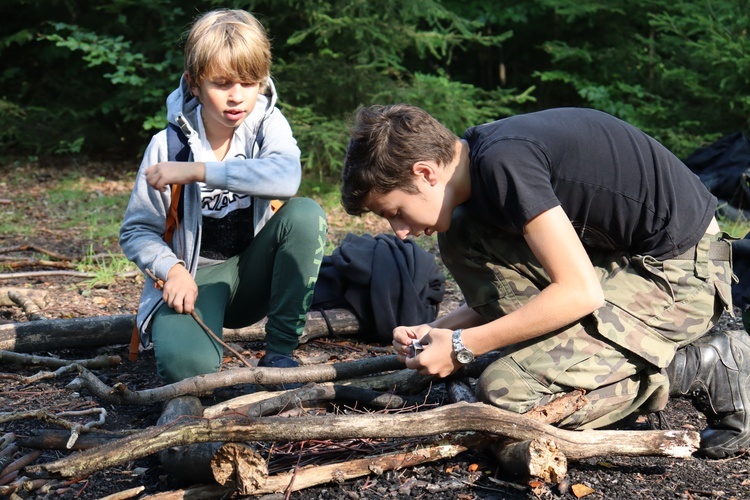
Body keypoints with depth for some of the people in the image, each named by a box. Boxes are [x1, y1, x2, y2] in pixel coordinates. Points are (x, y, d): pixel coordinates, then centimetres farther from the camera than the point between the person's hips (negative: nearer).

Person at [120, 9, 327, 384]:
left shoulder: (267, 124, -8)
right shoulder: (168, 145, -10)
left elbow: (286, 177, -32)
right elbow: (136, 231, -3)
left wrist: (198, 170, -34)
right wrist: (172, 270, -22)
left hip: (254, 273, 3)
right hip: (194, 278, -3)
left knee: (306, 213, -27)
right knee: (186, 365, -34)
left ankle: (280, 350, -16)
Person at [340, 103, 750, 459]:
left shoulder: (502, 161, -23)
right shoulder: (478, 157, 7)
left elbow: (580, 293, -25)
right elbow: (501, 283, 16)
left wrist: (462, 346, -17)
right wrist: (433, 330, 2)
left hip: (681, 271, -9)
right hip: (621, 258, 9)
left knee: (507, 391, -18)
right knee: (460, 236, 4)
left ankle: (706, 369, -6)